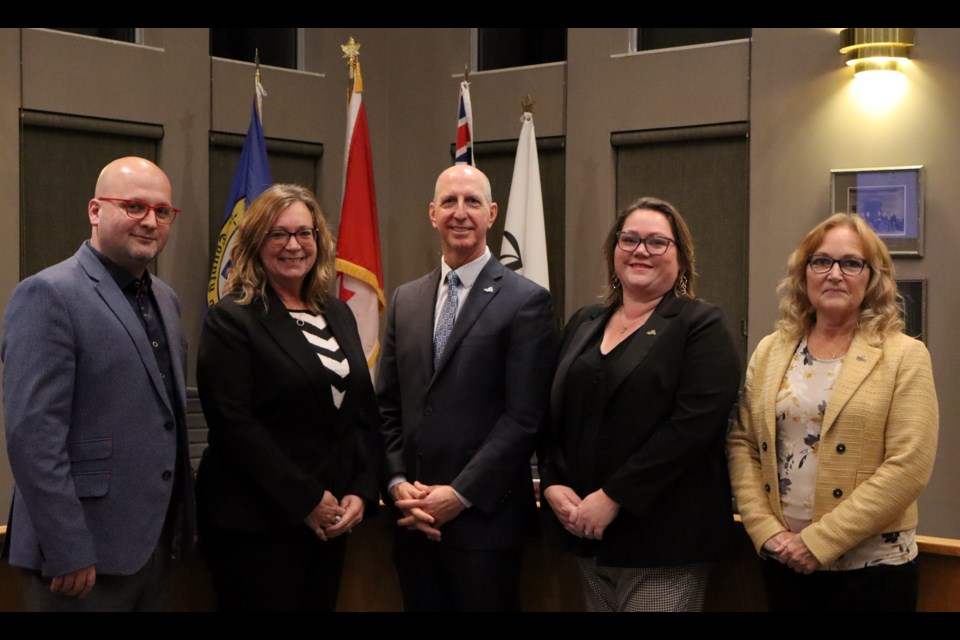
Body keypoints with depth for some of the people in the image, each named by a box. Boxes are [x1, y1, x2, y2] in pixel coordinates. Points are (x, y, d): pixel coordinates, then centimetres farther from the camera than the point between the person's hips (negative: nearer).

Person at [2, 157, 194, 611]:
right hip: (86, 550, -7)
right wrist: (67, 552, -20)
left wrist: (177, 520, 14)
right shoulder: (49, 295, -13)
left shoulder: (165, 299, 13)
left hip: (155, 540, 8)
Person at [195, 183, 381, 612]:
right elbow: (234, 426, -16)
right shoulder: (232, 320, -8)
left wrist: (362, 492, -1)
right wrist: (305, 501, -16)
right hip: (255, 525, -6)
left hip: (331, 520, 6)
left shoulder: (338, 314, 12)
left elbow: (365, 412, 12)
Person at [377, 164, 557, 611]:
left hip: (484, 517, -5)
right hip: (414, 518, 5)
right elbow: (387, 405, 11)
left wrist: (460, 494, -14)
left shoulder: (526, 301, -6)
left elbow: (524, 416, -12)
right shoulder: (405, 299, 11)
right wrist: (398, 483, -3)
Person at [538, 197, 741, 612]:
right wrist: (552, 484, -5)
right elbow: (554, 413, 13)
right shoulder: (584, 323, 13)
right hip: (587, 531, 6)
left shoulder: (700, 325, -5)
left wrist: (612, 497, -19)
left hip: (663, 534, -5)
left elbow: (692, 425, -16)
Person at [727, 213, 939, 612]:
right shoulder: (770, 352, 7)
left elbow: (908, 466, -12)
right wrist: (765, 530, -7)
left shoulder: (904, 356, -5)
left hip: (870, 568, -3)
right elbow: (742, 444, 7)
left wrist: (819, 541, -15)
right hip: (784, 562, 3)